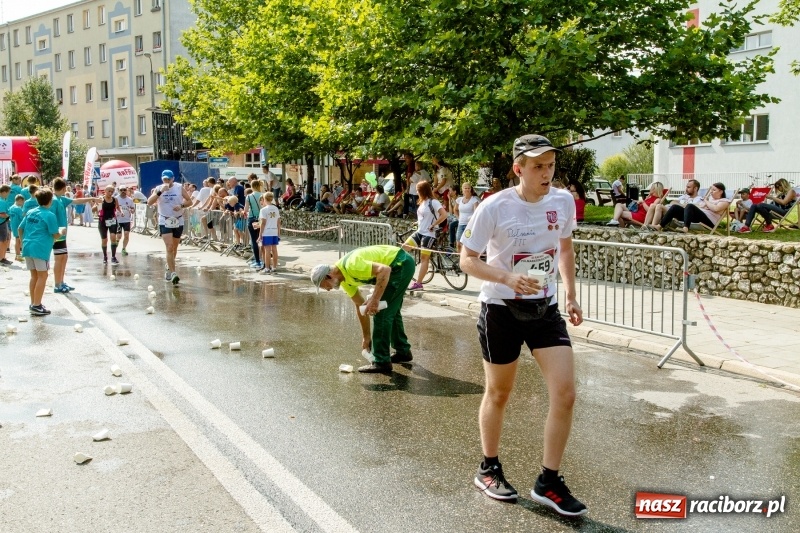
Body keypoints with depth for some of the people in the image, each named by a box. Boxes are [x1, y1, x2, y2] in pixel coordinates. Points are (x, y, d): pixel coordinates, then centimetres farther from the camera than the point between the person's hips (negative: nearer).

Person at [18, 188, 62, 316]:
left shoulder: (30, 212, 11)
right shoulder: (49, 215, -9)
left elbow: (20, 229, 16)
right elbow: (55, 235, -7)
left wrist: (23, 242, 28)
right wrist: (62, 232, 13)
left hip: (28, 247, 7)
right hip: (41, 249, -7)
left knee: (34, 276, 15)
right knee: (42, 276, 0)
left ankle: (33, 304, 19)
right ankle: (36, 306, -2)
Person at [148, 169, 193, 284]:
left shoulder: (179, 188, -2)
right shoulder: (159, 189, -4)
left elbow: (189, 201, 3)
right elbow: (149, 202, -16)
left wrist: (181, 205, -17)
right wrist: (160, 191, -26)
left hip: (178, 221, 2)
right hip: (165, 222, -2)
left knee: (174, 247, 15)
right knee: (169, 247, -15)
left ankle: (170, 268, 37)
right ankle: (173, 273, -17)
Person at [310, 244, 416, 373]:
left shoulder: (351, 266, -25)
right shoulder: (344, 279, 5)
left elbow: (385, 270, -33)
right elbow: (360, 306, 14)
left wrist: (374, 300, -33)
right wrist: (366, 337, 17)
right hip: (399, 266, 10)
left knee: (381, 313, -7)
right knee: (390, 311, 23)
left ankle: (382, 361, 1)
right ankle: (403, 351, 38)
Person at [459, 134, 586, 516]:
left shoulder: (563, 202, -3)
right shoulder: (494, 207, -16)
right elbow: (468, 260, -12)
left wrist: (570, 293, 9)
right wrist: (508, 277, -28)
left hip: (545, 308, 4)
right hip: (501, 309, -4)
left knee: (565, 393, -6)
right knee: (498, 394, 10)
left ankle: (549, 482, 11)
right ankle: (488, 470, 33)